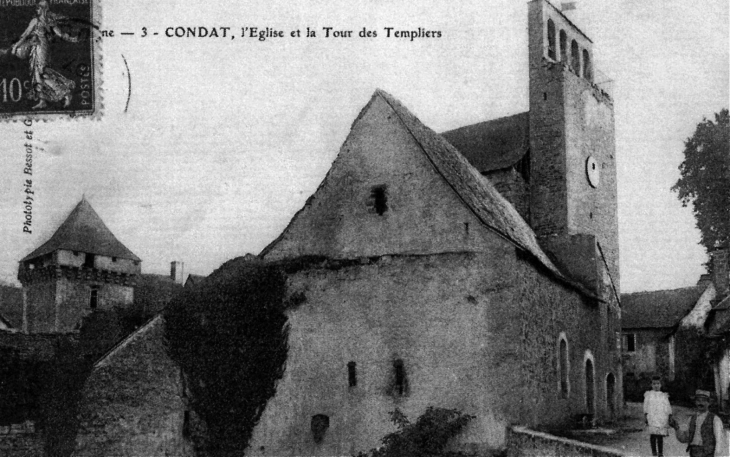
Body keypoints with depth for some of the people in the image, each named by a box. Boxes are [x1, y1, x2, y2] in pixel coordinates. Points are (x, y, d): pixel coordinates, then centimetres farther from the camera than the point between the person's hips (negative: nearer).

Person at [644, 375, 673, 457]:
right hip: (651, 418, -1)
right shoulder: (648, 395, 10)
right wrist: (645, 416, 0)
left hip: (662, 419, 1)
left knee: (660, 436, -2)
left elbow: (667, 407, 12)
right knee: (653, 435, -6)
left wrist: (670, 416, 5)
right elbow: (645, 406, 8)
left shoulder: (664, 395, 14)